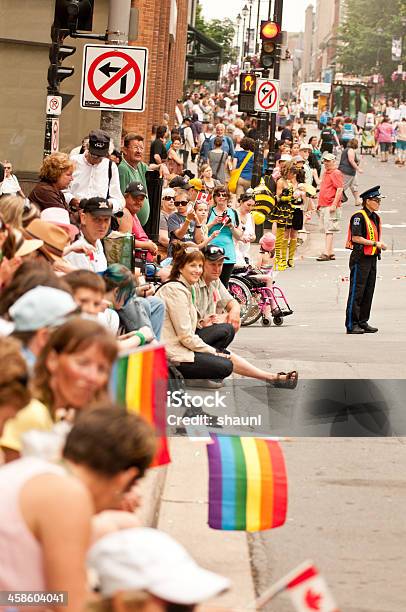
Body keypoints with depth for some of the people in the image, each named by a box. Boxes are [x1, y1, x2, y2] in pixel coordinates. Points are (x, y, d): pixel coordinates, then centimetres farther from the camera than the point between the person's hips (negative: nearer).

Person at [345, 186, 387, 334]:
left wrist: (380, 244, 5)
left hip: (372, 258, 9)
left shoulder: (375, 217, 15)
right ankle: (351, 325, -3)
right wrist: (375, 243, -18)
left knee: (368, 293, 11)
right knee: (356, 292, -6)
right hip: (360, 259, -9)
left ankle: (363, 322, 18)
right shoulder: (359, 217, -13)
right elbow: (356, 238, -19)